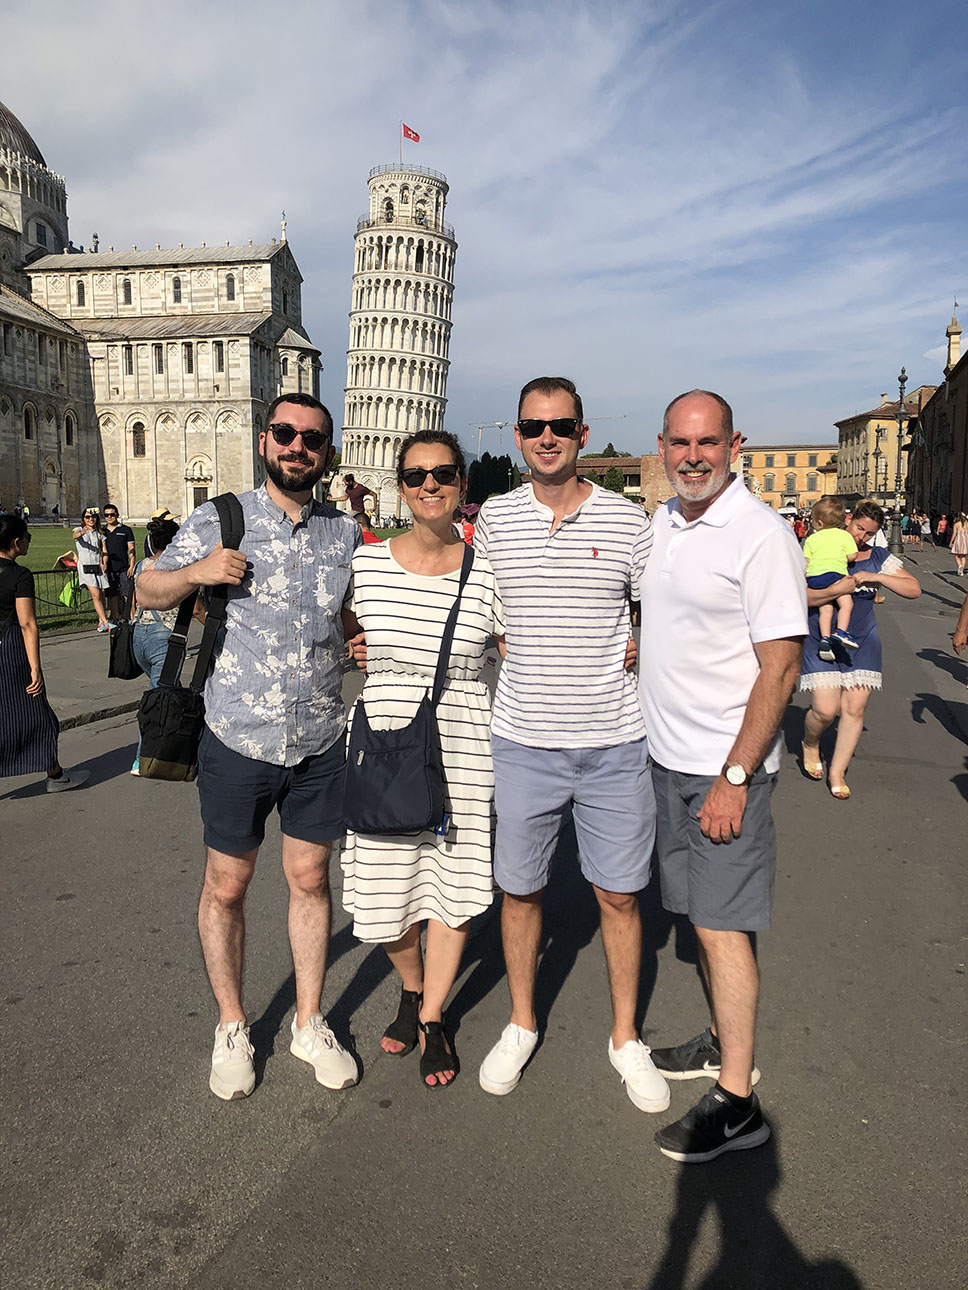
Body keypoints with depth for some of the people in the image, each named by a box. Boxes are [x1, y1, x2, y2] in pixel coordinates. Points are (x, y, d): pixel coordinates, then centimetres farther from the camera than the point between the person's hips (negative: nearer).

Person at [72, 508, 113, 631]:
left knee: (101, 595, 3)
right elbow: (75, 535, -23)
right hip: (86, 566, -4)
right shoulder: (79, 530, 2)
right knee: (96, 595, -13)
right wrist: (82, 533, -47)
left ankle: (101, 621, 15)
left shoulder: (99, 533, 15)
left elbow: (104, 551, 13)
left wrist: (104, 562, -6)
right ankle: (106, 623, -16)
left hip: (99, 566, 4)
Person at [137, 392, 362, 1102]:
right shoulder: (218, 522, -4)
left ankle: (309, 1023, 32)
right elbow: (148, 590, 5)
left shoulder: (346, 533, 4)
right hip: (238, 740, -2)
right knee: (226, 886, 10)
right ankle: (232, 1028, 32)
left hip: (319, 743, 2)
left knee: (310, 879, 12)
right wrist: (196, 572, -15)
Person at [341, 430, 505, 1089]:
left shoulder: (488, 571, -4)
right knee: (385, 887, 11)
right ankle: (412, 990, 43)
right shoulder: (364, 563, -2)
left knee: (452, 884, 10)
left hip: (463, 748, -1)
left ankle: (433, 1019, 34)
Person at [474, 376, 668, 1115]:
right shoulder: (494, 519, 3)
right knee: (519, 888, 12)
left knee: (620, 894, 9)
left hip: (615, 742, 0)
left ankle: (626, 1038, 32)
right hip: (523, 740, 1)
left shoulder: (628, 521, -1)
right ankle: (521, 1025, 36)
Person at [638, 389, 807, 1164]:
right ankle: (724, 1040, 35)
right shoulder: (660, 524, 8)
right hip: (668, 757, 7)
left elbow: (780, 667, -18)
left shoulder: (763, 535, -15)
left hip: (727, 765, -7)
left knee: (722, 924, -1)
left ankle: (737, 1102, 13)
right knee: (702, 913, 17)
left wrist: (734, 778, -20)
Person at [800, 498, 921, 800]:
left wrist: (877, 577, -13)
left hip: (862, 642, 4)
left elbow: (914, 589, 0)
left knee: (855, 709, 1)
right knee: (825, 710, -10)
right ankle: (810, 744, 25)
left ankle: (837, 772, 17)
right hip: (822, 640, -3)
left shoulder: (880, 558, 7)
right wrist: (833, 592, -28)